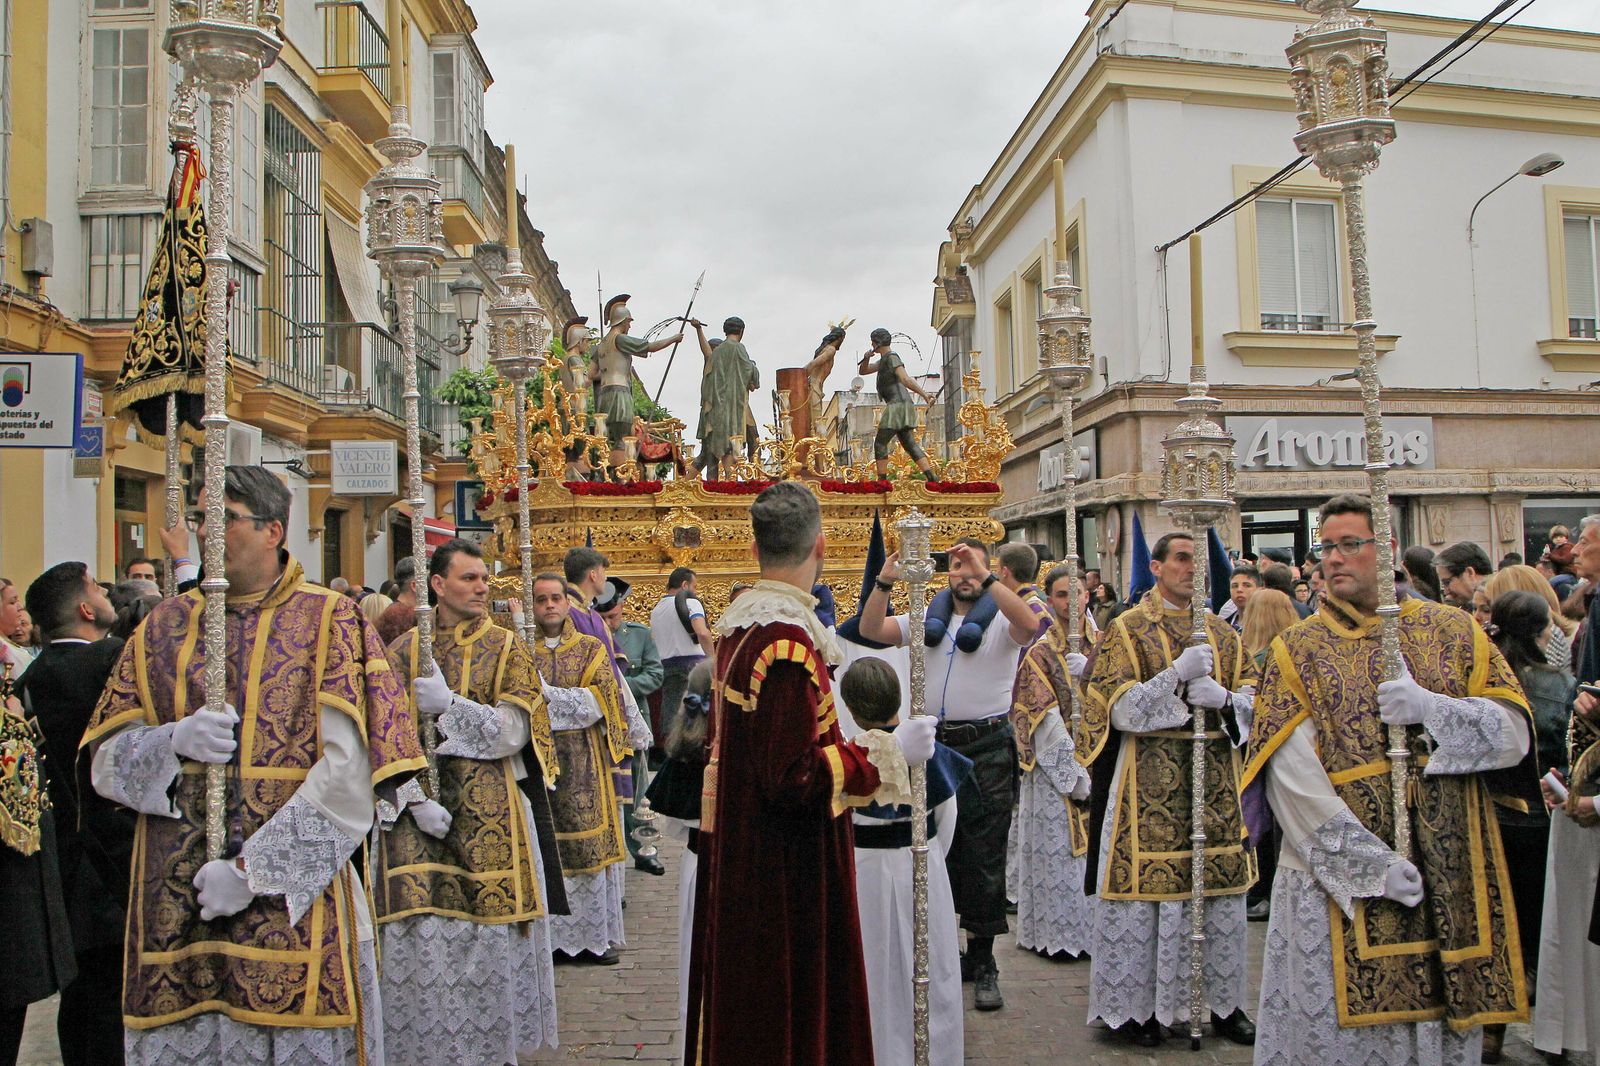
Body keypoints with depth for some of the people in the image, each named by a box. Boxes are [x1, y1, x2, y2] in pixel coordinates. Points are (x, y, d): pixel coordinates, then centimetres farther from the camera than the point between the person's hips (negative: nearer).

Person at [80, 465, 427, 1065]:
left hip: (294, 896, -3)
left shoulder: (331, 622, -4)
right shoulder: (164, 627, 10)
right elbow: (107, 760, 9)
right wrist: (175, 741, -12)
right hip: (173, 899, 4)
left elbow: (349, 773, -12)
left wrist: (252, 869, -15)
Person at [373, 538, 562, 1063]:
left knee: (490, 933, 1)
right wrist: (415, 798, -13)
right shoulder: (403, 651, 6)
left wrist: (448, 705, -14)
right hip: (416, 810, 0)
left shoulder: (505, 647, 5)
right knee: (420, 936, -3)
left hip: (490, 817, 0)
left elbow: (514, 733, -5)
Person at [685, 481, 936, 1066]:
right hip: (784, 867, -9)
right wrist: (889, 753, -16)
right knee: (786, 1015, 4)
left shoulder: (737, 624, 5)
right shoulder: (787, 639, -24)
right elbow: (794, 776, -25)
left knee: (746, 1009, 21)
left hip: (736, 852, 9)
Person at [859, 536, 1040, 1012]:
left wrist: (986, 577, -28)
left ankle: (983, 962, 12)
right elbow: (871, 630, 1)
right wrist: (884, 583, -14)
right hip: (933, 745, 4)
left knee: (984, 860, 2)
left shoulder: (1000, 620, -2)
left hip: (986, 751, -4)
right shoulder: (928, 617, 10)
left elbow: (1030, 624, -25)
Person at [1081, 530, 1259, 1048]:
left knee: (1222, 889, 7)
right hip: (1150, 778, -4)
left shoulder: (1221, 632, 14)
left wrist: (1222, 698, -12)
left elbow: (1252, 700, 10)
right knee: (1146, 886, -3)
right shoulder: (1127, 630, 0)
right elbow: (1121, 709, -10)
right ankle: (1137, 1004, 10)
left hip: (1215, 775, 5)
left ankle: (1225, 1002, 21)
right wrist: (1178, 673, -20)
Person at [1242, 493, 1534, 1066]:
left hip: (1450, 878, 2)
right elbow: (1291, 779, -9)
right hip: (1336, 881, -2)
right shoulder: (1296, 650, 0)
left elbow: (1515, 735, 0)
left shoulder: (1455, 631, 7)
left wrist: (1431, 709, -17)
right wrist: (1372, 863, -16)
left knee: (1442, 1019, 10)